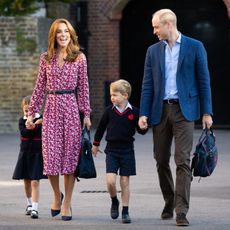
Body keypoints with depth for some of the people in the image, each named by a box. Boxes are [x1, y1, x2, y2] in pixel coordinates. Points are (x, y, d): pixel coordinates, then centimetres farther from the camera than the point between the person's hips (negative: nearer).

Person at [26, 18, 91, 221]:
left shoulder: (79, 58, 3)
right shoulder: (46, 58, 8)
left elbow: (83, 87, 4)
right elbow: (40, 87, 11)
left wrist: (86, 114, 1)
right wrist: (32, 112, 9)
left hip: (71, 108, -1)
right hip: (51, 108, 1)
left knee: (70, 155, 0)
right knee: (51, 156, -4)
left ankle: (67, 204, 8)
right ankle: (57, 195, 22)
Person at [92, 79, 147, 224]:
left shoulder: (134, 112, -4)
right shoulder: (109, 111, 0)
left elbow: (141, 131, 3)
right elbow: (101, 127, 14)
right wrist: (96, 144, 23)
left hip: (127, 150, -1)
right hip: (112, 150, 1)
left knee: (125, 182, 3)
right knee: (110, 180, -11)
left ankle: (125, 212, 13)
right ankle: (114, 202, 17)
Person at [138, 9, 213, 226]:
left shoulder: (195, 47, 1)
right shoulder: (153, 51, 11)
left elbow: (203, 81, 1)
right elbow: (147, 85, 9)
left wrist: (206, 112, -3)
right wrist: (143, 113, -1)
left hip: (184, 110, -4)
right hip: (160, 110, 4)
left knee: (183, 161, -10)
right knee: (161, 160, 8)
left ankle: (181, 211, -12)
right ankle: (169, 203, 25)